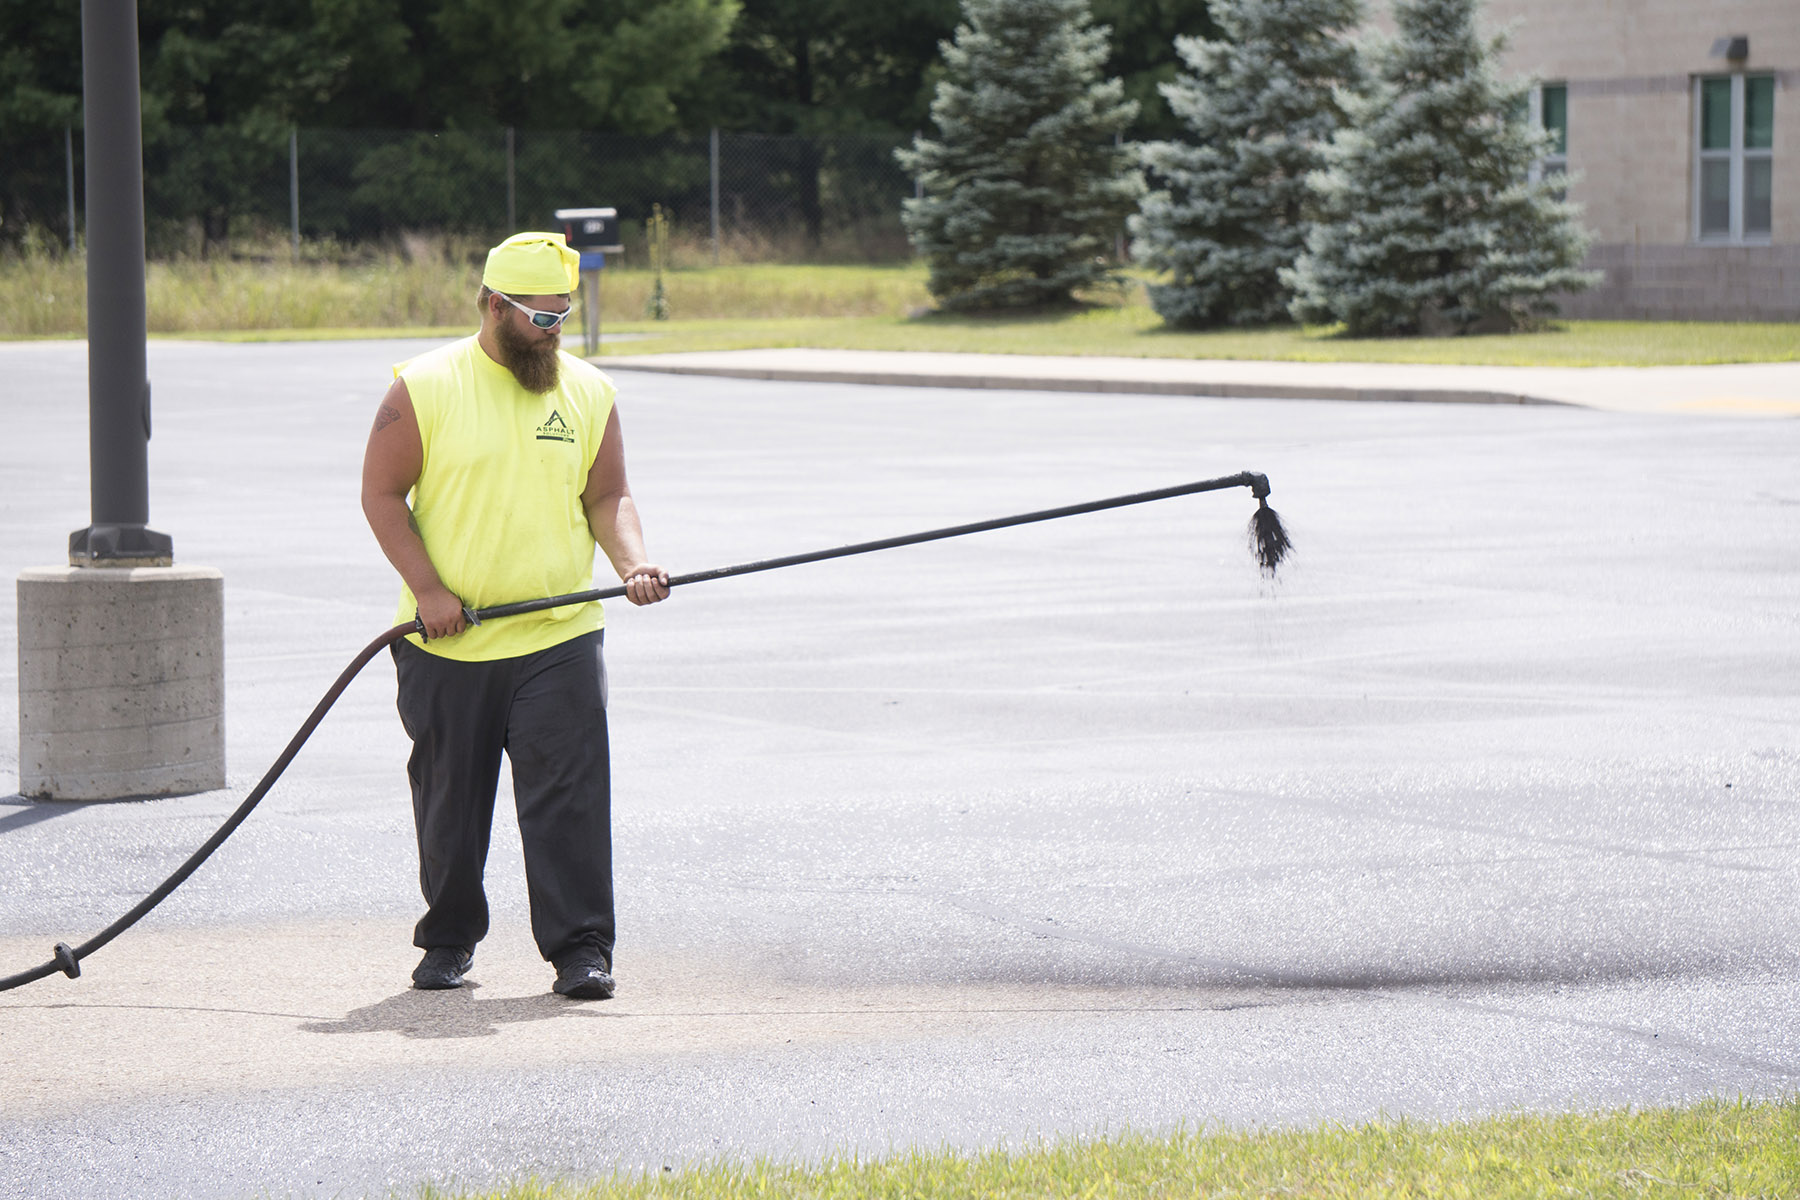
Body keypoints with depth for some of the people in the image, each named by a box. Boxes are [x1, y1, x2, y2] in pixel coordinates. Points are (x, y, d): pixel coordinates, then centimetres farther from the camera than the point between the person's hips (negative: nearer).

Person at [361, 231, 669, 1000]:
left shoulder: (589, 393, 8)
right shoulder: (425, 389, -2)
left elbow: (607, 496, 10)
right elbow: (381, 493, -1)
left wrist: (631, 562, -10)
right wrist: (428, 589, -10)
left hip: (559, 639, 1)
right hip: (446, 646, -1)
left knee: (569, 795, -9)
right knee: (450, 800, 9)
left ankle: (580, 948, -5)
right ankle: (449, 941, 25)